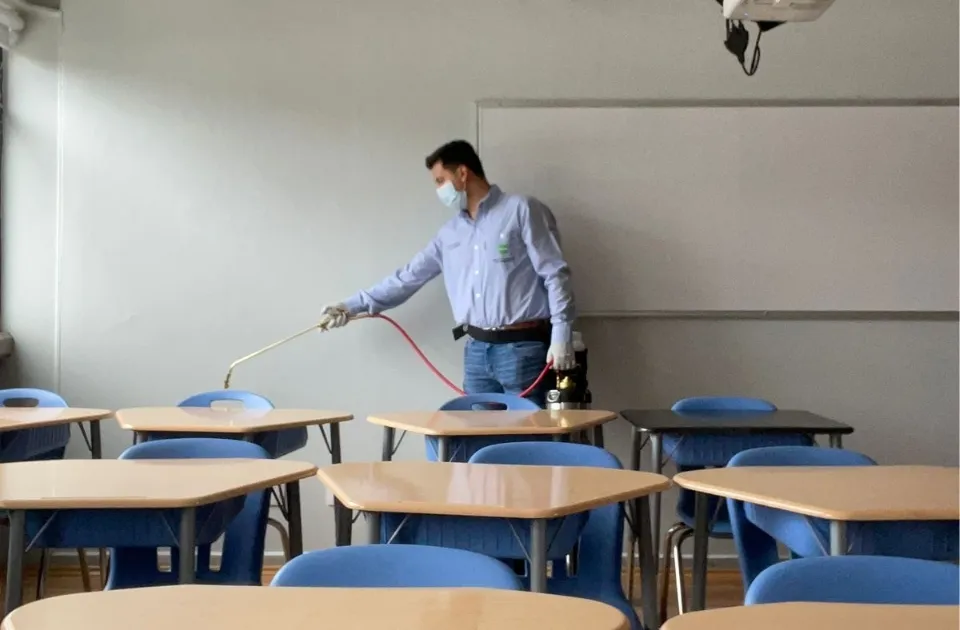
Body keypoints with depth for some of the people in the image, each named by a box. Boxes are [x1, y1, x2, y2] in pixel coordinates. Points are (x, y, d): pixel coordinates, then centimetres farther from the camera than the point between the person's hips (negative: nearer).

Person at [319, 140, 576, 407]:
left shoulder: (521, 211, -2)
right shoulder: (450, 233, 16)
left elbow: (555, 275, -7)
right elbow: (408, 277, 19)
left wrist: (561, 336, -15)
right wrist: (353, 306, 15)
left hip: (522, 349, -6)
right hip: (477, 351, 6)